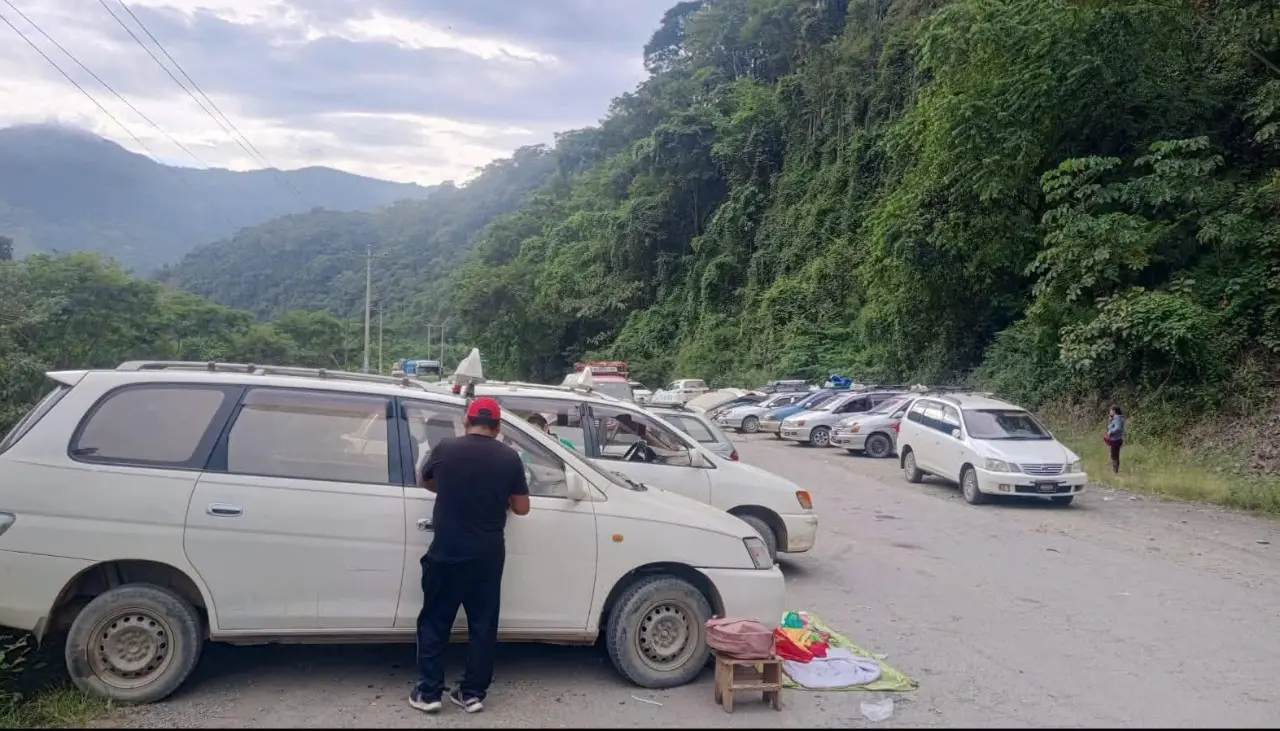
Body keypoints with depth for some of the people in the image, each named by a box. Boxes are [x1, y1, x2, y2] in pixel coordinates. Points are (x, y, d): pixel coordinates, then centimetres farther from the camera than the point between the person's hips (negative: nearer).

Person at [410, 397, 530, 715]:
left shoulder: (445, 449, -4)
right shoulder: (509, 458, -5)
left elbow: (424, 482, 15)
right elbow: (521, 508, 1)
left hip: (446, 553, -1)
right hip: (487, 555, 1)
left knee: (434, 621, 12)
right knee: (482, 625, 12)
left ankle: (428, 692, 15)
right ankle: (472, 692, 17)